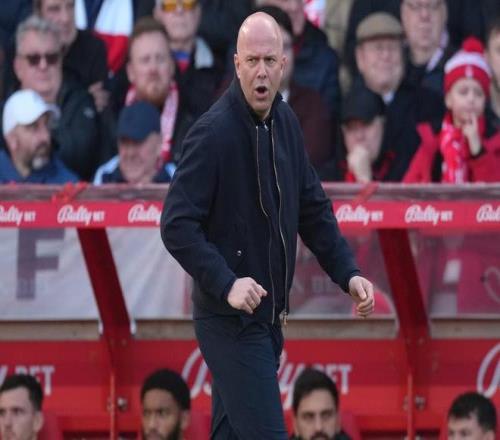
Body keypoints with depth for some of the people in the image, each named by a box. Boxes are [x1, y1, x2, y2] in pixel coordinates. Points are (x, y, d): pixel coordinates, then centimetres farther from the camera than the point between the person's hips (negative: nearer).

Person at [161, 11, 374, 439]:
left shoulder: (285, 124, 6)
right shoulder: (213, 132, -18)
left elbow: (313, 209, 16)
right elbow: (177, 225, -21)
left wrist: (348, 273, 5)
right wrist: (226, 284, -30)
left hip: (268, 319, 8)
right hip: (230, 320, -8)